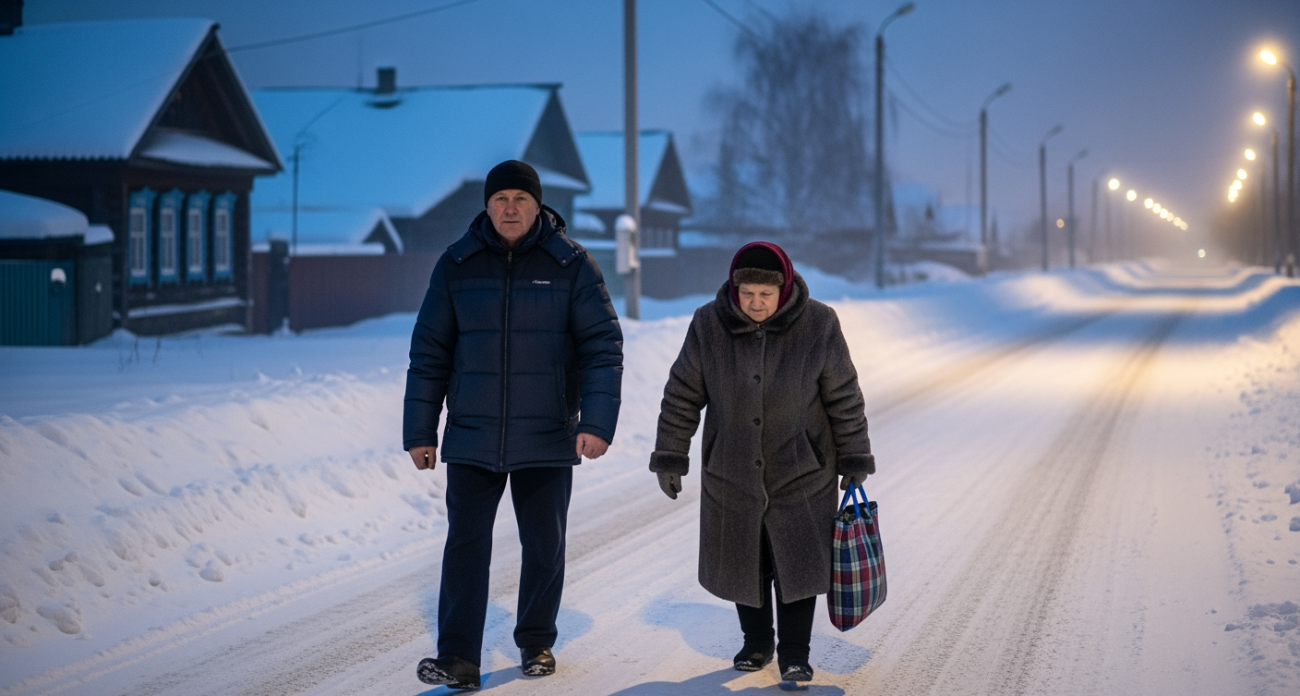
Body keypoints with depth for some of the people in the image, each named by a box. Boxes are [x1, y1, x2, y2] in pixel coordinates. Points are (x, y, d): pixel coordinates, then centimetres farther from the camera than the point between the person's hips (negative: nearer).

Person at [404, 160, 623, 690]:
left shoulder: (571, 265, -3)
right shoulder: (456, 266, 2)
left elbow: (603, 346, -5)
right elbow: (429, 353, 5)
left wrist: (598, 421, -16)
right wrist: (419, 432, 2)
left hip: (547, 442, 0)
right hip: (471, 440, 1)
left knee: (545, 547, 10)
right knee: (466, 546, -5)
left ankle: (536, 642, 27)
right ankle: (458, 659, -3)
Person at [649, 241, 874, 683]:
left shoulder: (817, 325, -13)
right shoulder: (709, 325, -10)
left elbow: (844, 398, -4)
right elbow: (682, 396, -1)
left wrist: (854, 460, -1)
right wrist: (670, 457, 1)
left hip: (801, 473, -2)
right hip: (733, 475, 2)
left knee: (798, 562, 0)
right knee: (743, 562, 12)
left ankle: (794, 654, 13)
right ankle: (756, 643, 31)